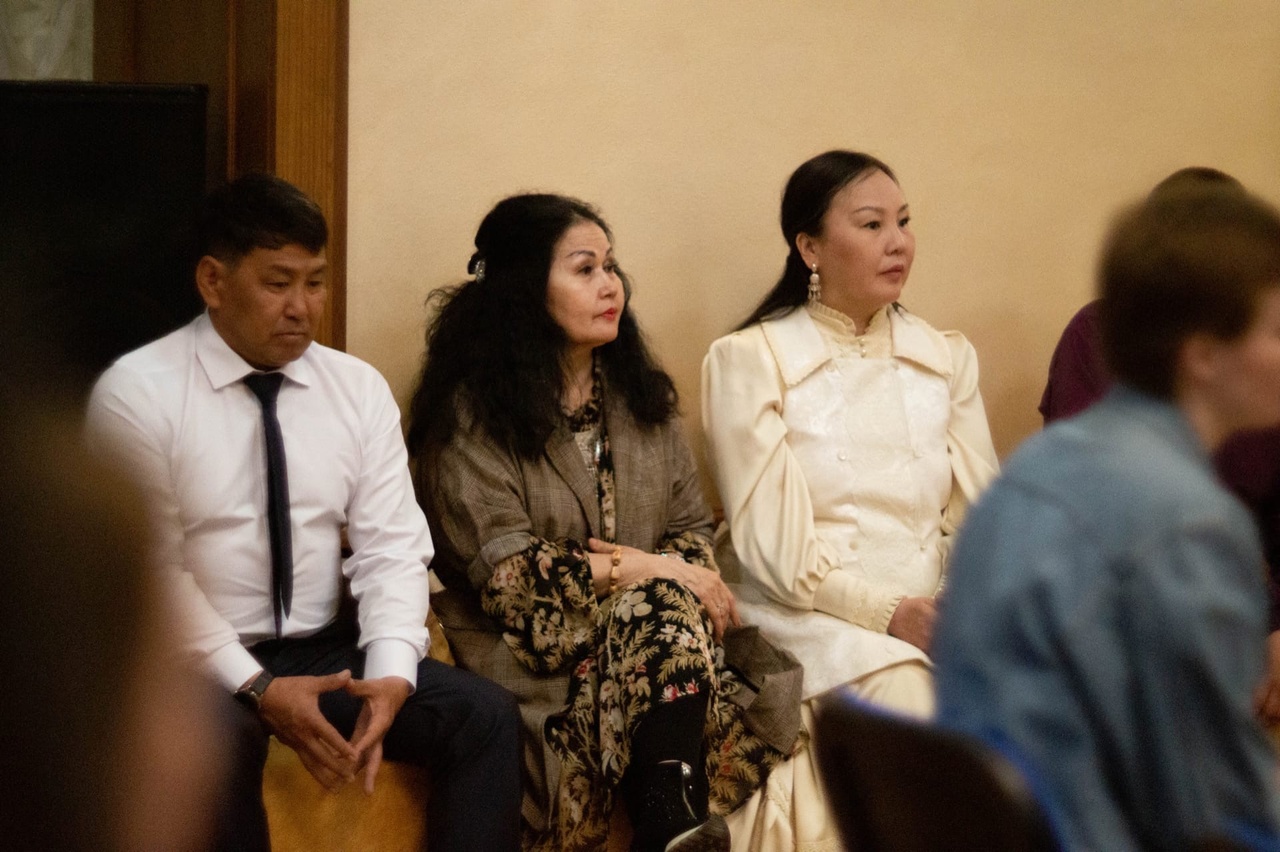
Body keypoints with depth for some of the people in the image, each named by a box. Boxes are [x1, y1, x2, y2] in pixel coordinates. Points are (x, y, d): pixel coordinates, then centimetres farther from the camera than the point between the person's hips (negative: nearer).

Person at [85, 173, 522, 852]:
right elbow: (150, 569, -12)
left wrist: (390, 675, -17)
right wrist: (256, 687, -22)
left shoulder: (359, 389, 6)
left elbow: (392, 548, 2)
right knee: (220, 741, -37)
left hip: (325, 651, 5)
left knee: (485, 715, -16)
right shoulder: (136, 394, -7)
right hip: (194, 663, -4)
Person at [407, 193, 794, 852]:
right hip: (533, 650, -5)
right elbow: (508, 574, -12)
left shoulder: (640, 394, 16)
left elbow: (691, 524, 15)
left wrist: (685, 572, -10)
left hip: (646, 624, 5)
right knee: (667, 611, -32)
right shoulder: (473, 414, -4)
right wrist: (648, 571, -15)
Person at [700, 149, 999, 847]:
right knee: (904, 690, -34)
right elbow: (772, 546, -6)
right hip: (814, 616, -4)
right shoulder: (749, 361, 1)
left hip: (937, 611, 4)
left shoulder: (946, 356, 15)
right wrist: (888, 613, -16)